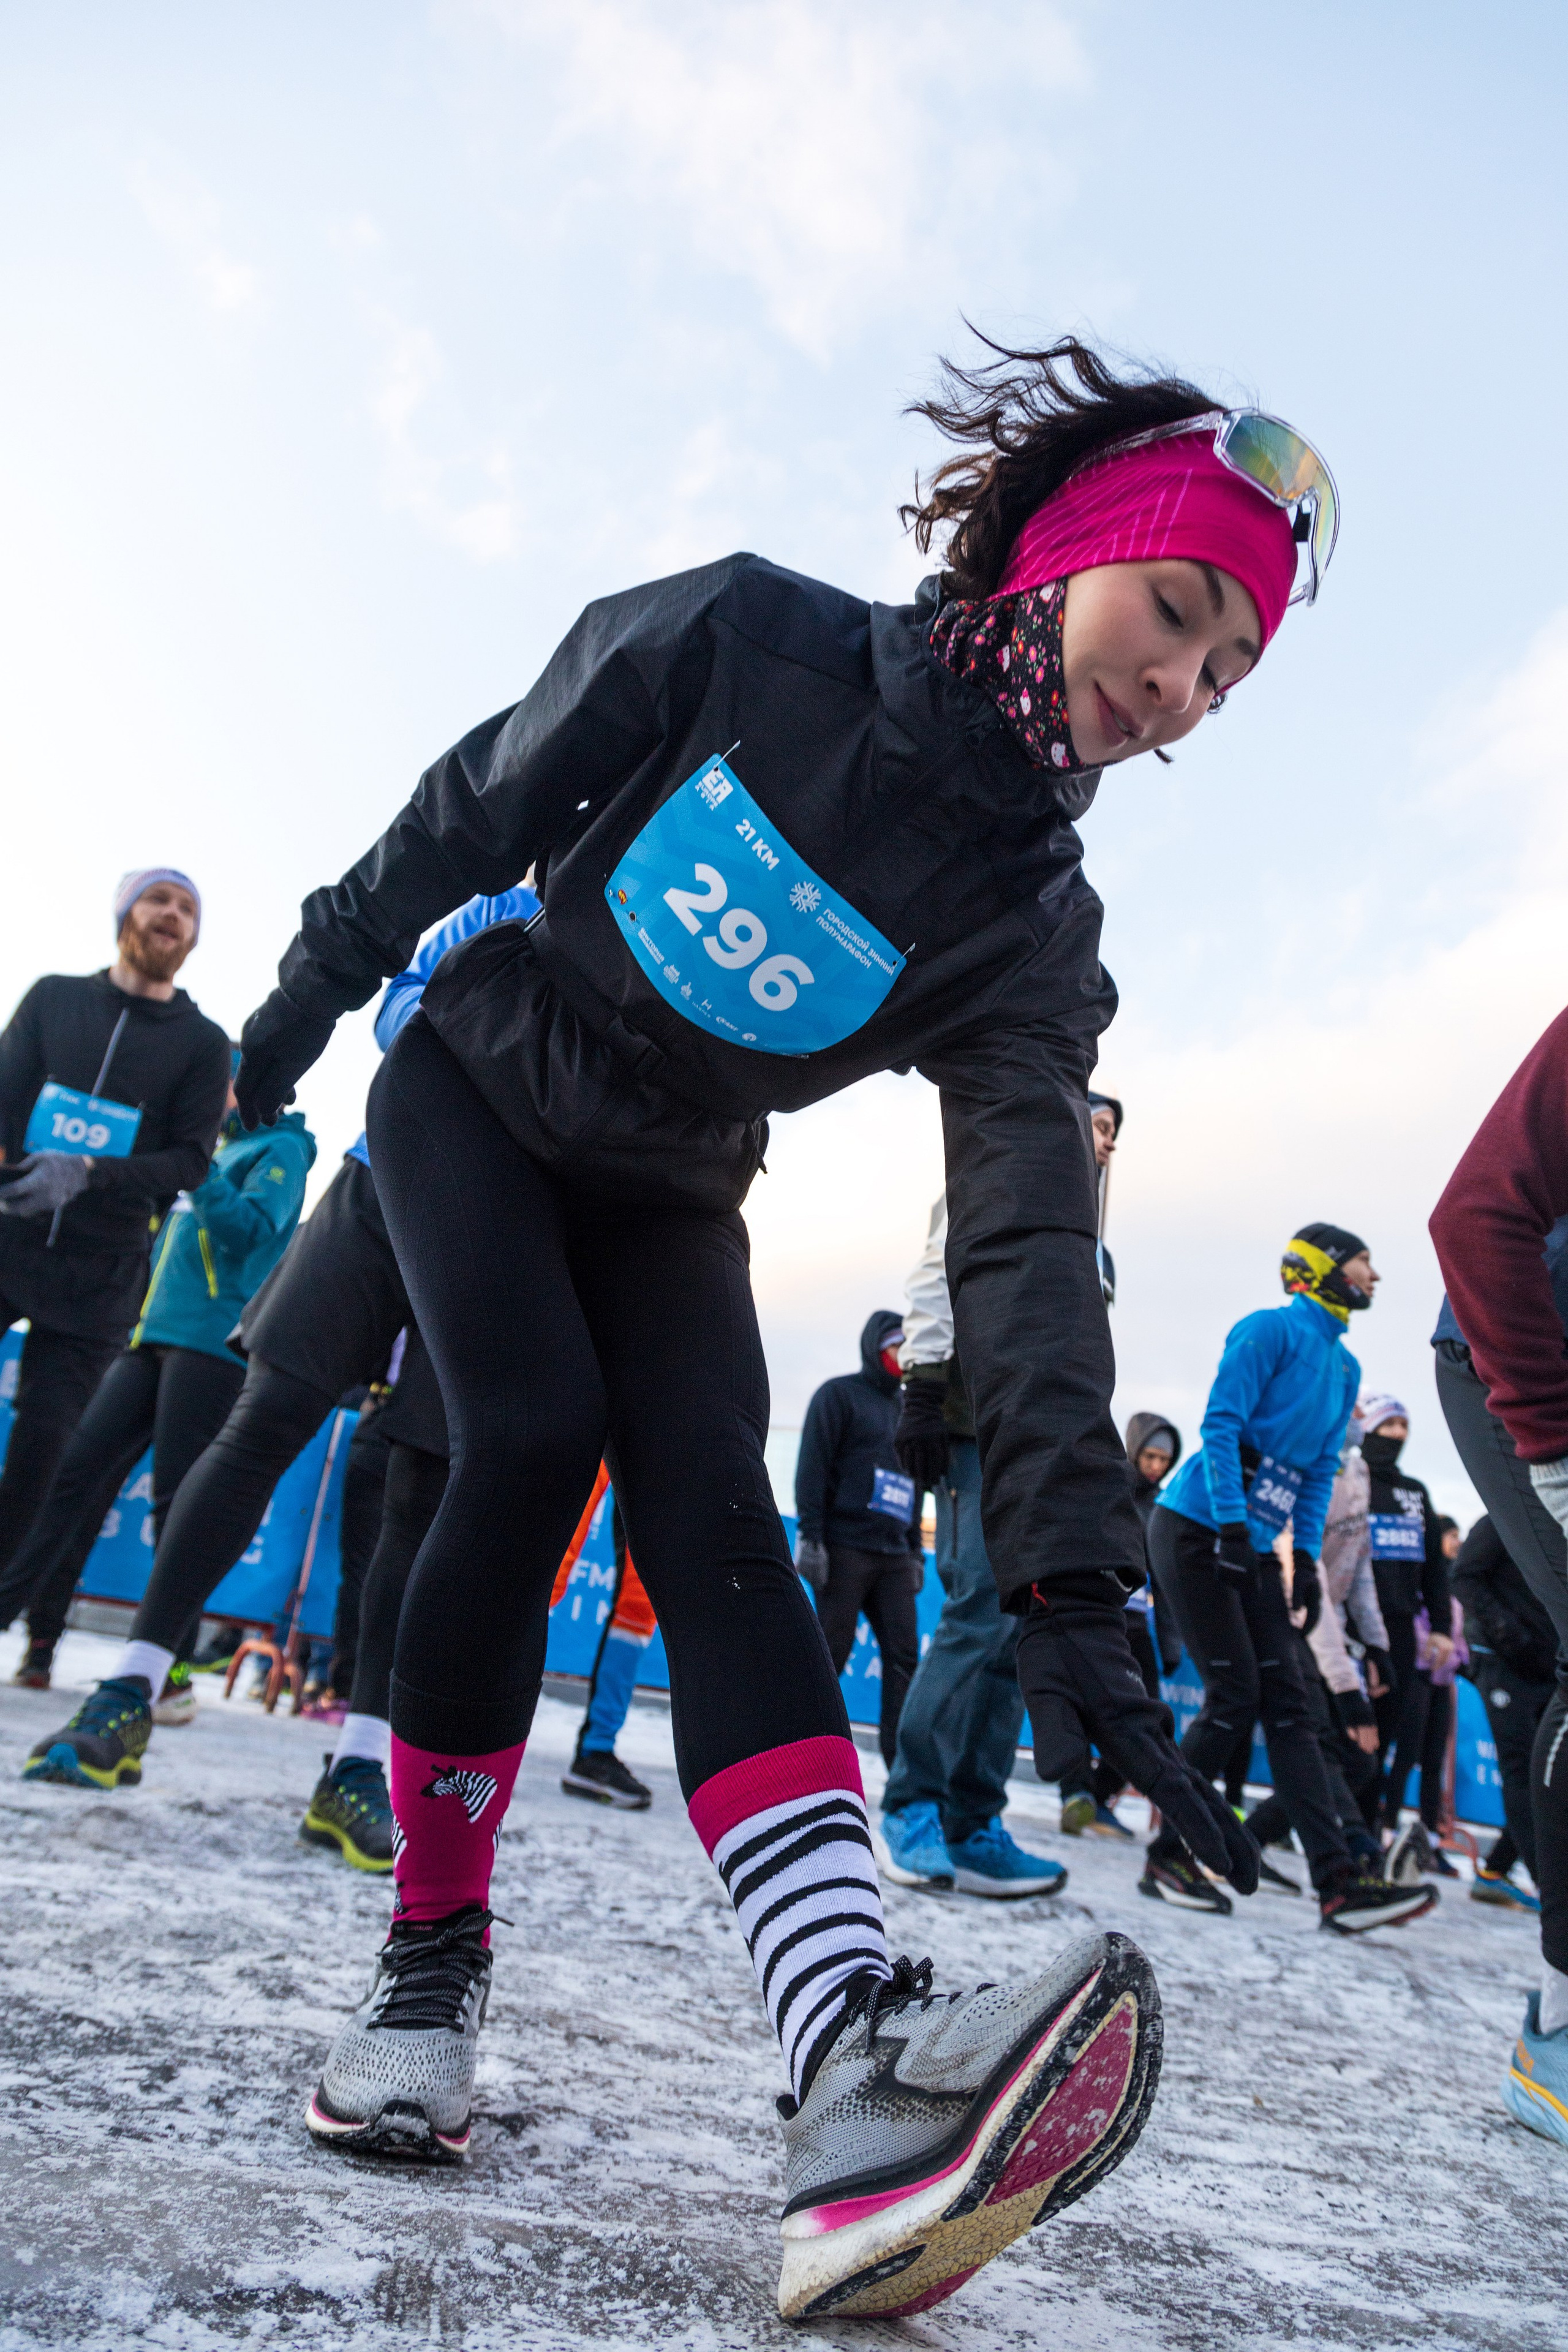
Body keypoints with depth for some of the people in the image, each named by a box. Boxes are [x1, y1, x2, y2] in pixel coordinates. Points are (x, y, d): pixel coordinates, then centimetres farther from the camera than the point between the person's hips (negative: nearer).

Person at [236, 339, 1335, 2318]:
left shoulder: (1031, 932, -17)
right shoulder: (742, 640, -20)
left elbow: (1028, 1247, -27)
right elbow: (486, 797, -7)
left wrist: (1069, 1581, -36)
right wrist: (330, 964, 3)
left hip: (664, 1195, 1)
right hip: (473, 1090, -1)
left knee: (713, 1520, -20)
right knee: (532, 1437, -24)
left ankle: (859, 2082, -35)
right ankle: (432, 1956, -6)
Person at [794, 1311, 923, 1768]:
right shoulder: (839, 1393, 2)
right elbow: (812, 1467, -6)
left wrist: (916, 1551, 20)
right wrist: (810, 1537, -14)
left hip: (893, 1556, 6)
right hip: (844, 1548, -6)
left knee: (904, 1656, -2)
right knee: (830, 1651, -6)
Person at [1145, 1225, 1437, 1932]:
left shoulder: (1345, 1367, 16)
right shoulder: (1272, 1329, -10)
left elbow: (1320, 1468, 17)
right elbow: (1221, 1424, -16)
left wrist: (1306, 1556, 8)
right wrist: (1232, 1524, -23)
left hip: (1254, 1547, 8)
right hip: (1197, 1530, -8)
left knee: (1287, 1701, 2)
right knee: (1235, 1696, -9)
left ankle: (1339, 1880, 1)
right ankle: (1167, 1856, 5)